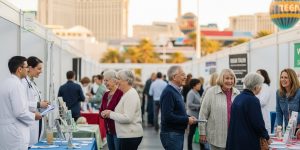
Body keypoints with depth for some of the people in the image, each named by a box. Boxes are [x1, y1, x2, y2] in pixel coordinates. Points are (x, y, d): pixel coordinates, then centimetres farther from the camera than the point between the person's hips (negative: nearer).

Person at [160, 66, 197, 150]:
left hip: (178, 133, 10)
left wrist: (188, 118, 5)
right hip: (171, 134, -10)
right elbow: (168, 116, -24)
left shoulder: (176, 91, 15)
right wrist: (187, 120, -16)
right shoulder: (168, 92, -17)